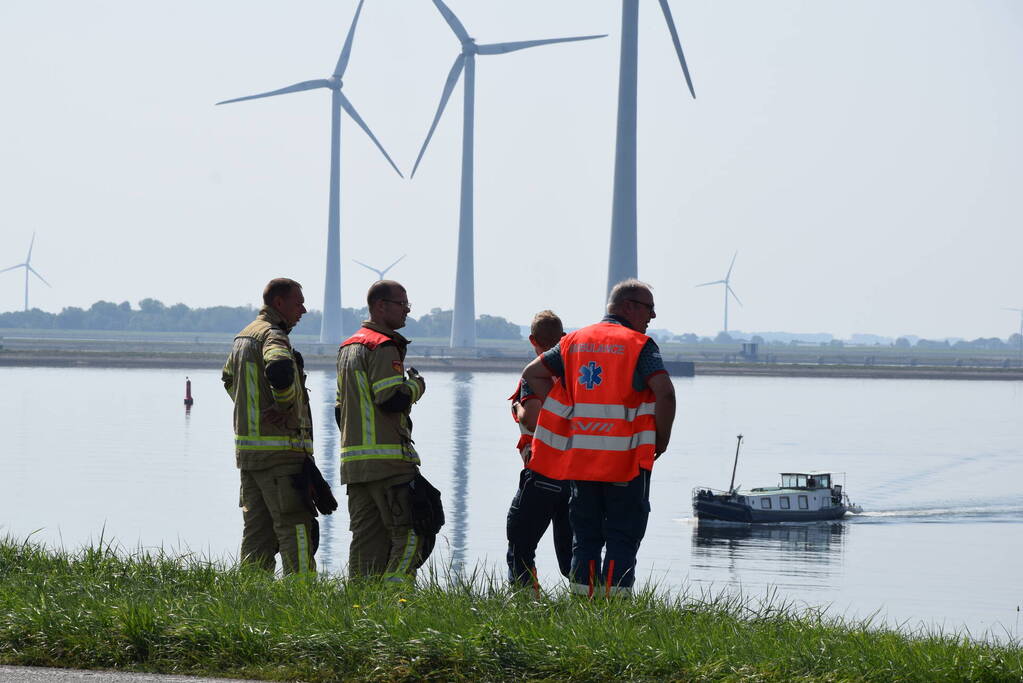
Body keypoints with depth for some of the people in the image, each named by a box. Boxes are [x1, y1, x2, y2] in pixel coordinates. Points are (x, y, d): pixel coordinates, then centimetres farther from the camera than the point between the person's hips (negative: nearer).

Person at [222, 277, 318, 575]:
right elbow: (279, 369, -36)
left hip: (248, 447, 9)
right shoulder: (272, 335, -13)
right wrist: (285, 405, -20)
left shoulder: (243, 337, 18)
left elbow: (229, 378, 36)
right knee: (296, 529, -7)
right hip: (280, 449, -9)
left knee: (257, 529, 11)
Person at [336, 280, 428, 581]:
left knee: (366, 537, 8)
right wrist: (416, 385, 0)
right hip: (388, 459, -9)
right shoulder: (383, 347, -10)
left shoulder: (347, 347, 20)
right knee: (411, 533, -7)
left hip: (353, 461, 9)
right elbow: (393, 399, -19)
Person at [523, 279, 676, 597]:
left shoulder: (574, 341, 12)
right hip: (626, 458, -5)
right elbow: (664, 392, -17)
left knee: (585, 535, 13)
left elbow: (532, 374, 12)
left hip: (579, 457, 5)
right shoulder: (639, 345, -5)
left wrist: (569, 414, 11)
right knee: (623, 537, 2)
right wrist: (661, 440, -4)